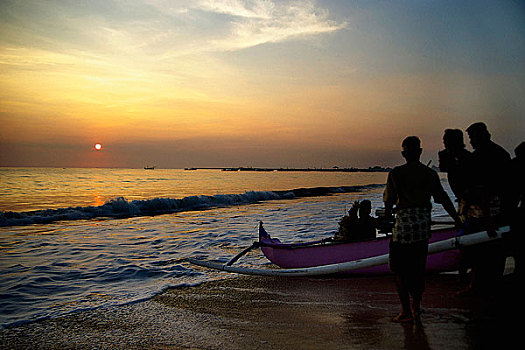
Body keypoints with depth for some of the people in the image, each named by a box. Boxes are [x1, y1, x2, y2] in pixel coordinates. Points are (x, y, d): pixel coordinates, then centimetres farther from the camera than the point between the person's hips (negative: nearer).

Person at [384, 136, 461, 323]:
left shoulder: (395, 173, -6)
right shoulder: (430, 174, 3)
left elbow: (389, 201, -3)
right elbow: (443, 199, 5)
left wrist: (386, 215, 17)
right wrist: (458, 220, 14)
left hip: (404, 223, -4)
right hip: (423, 224, 4)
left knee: (399, 268, 6)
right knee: (418, 267, 16)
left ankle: (406, 311, 5)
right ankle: (416, 308, 24)